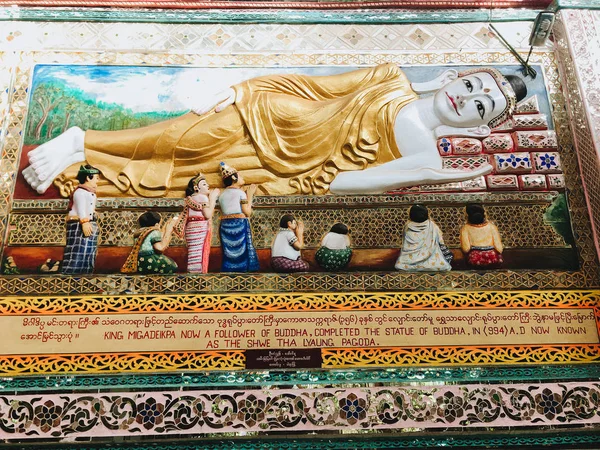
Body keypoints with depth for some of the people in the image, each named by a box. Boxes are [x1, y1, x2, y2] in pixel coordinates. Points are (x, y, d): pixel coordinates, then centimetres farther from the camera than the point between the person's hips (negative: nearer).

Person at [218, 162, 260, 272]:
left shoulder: (222, 195, 14)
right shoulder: (240, 192, -3)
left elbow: (223, 214, 15)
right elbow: (247, 213, -8)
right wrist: (250, 196, 4)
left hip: (225, 226, 6)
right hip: (239, 225, -5)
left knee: (229, 256, 7)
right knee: (241, 254, -1)